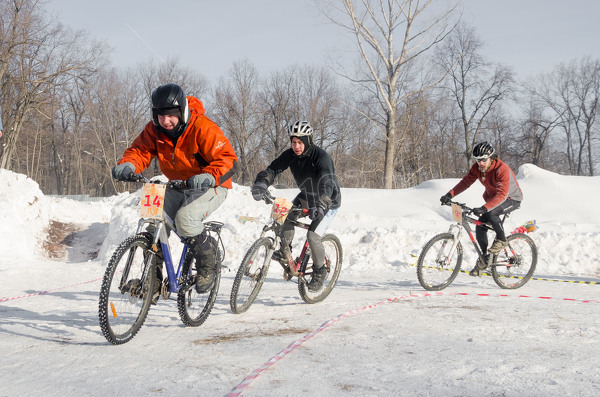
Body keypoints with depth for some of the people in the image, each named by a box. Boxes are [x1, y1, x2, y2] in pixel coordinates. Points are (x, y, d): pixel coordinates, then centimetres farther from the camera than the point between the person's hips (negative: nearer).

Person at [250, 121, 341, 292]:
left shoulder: (321, 157, -30)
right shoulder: (290, 155, -12)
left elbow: (327, 183, -43)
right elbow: (273, 169, -18)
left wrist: (320, 205, -59)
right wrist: (261, 183, -40)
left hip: (328, 201, -6)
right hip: (306, 196, 6)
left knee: (313, 235, -19)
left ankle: (320, 272, 4)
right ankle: (285, 252, 2)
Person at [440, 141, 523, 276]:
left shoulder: (502, 169, -33)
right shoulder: (477, 167, -12)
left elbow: (502, 195, -41)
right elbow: (466, 181, -8)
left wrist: (484, 208, -54)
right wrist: (450, 194, -24)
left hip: (511, 199, -7)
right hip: (492, 197, 7)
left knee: (491, 213, -35)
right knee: (480, 227, -6)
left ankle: (501, 240, -10)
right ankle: (484, 258, 12)